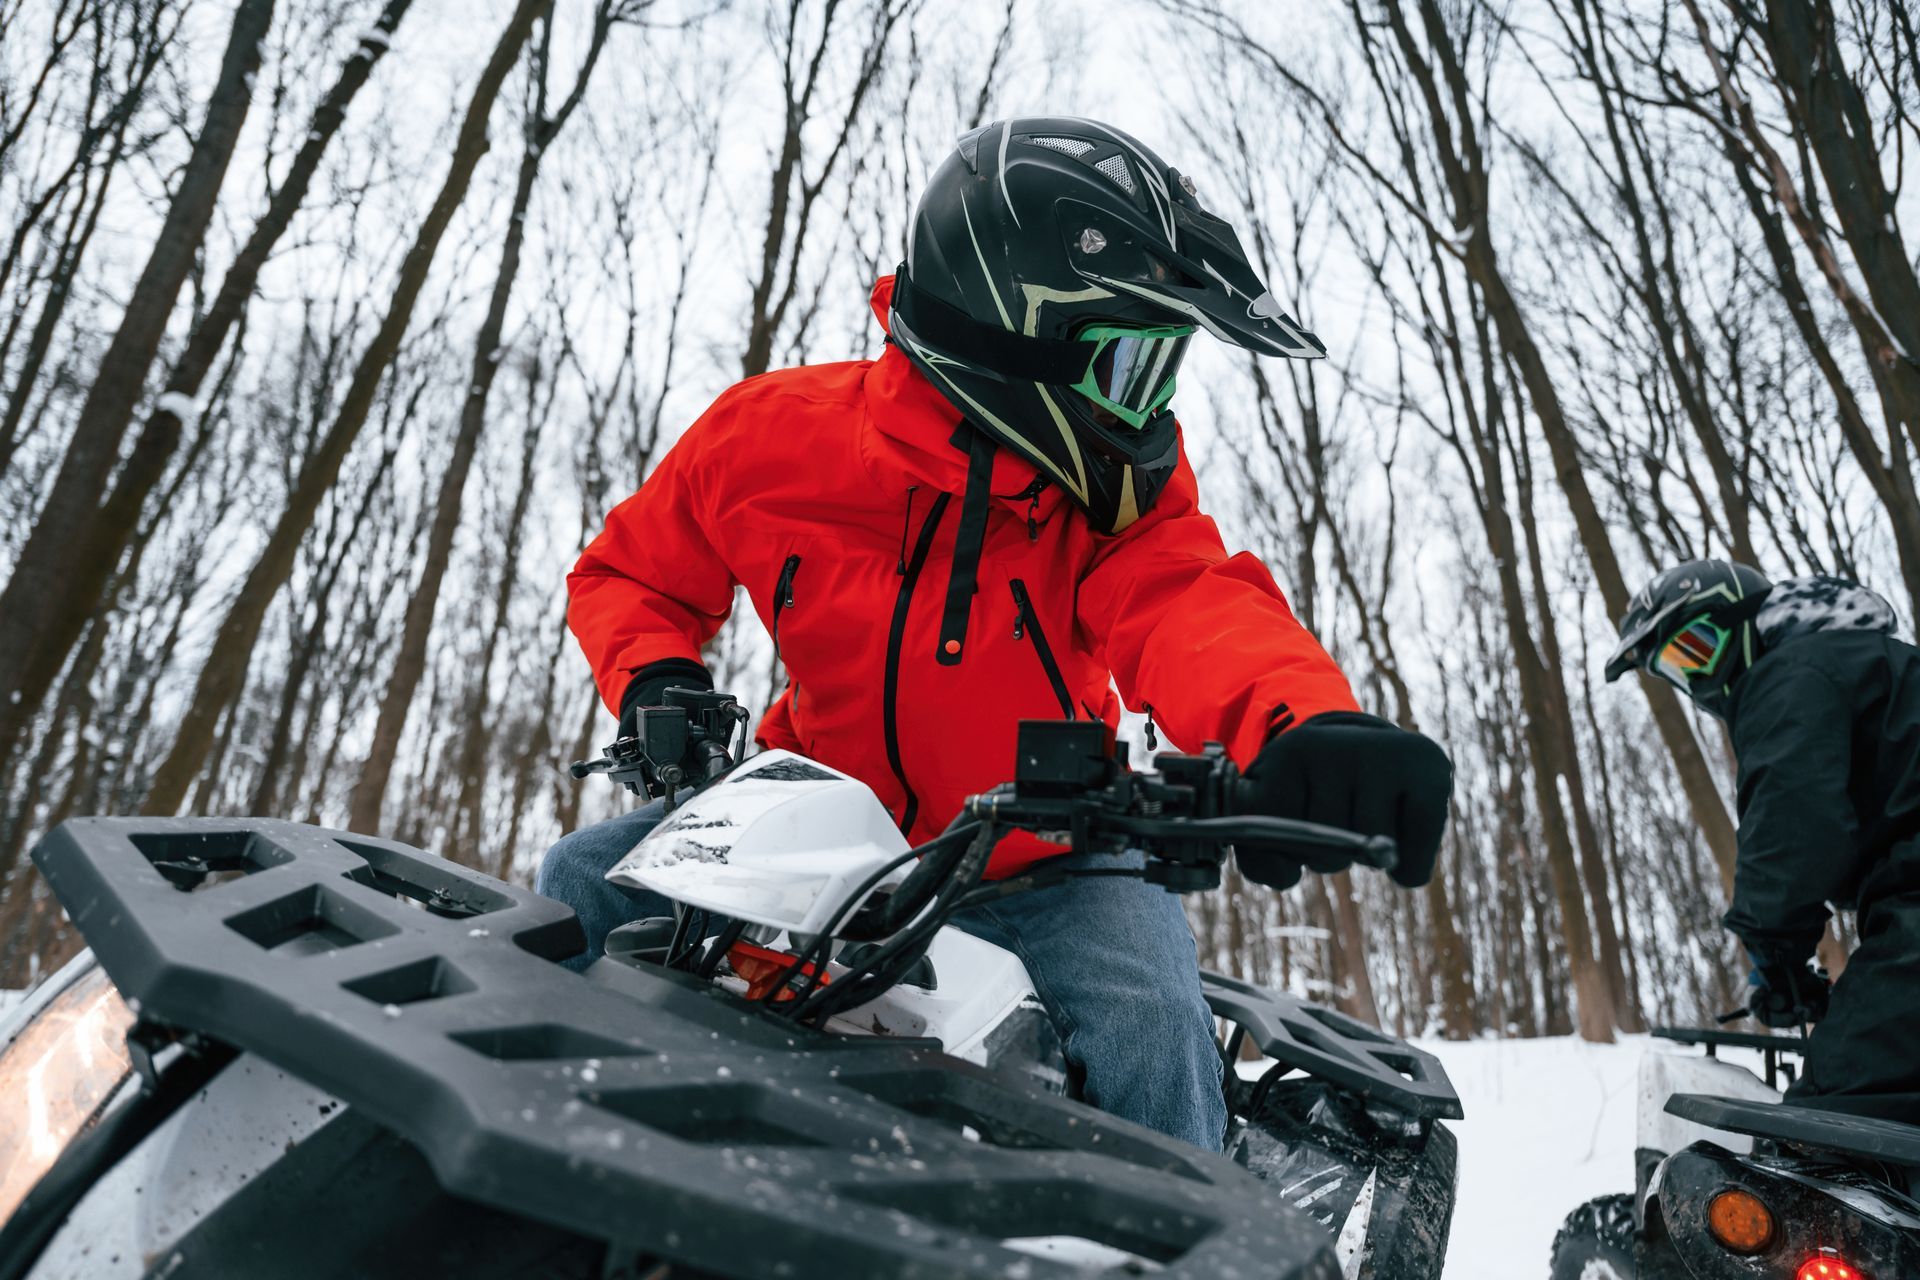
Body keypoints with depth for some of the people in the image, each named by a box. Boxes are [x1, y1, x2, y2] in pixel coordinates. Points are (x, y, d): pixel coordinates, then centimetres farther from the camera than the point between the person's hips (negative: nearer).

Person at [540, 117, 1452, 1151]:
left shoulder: (1119, 492, -14)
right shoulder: (773, 438, -14)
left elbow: (1185, 605, -35)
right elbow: (627, 572, 3)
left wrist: (1296, 724, -58)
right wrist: (656, 684, -19)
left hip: (1044, 861, 0)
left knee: (1152, 1034, -24)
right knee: (586, 879, -9)